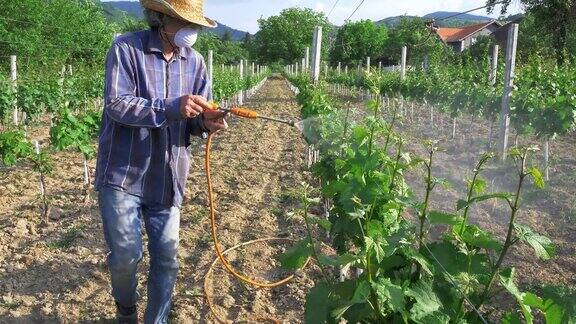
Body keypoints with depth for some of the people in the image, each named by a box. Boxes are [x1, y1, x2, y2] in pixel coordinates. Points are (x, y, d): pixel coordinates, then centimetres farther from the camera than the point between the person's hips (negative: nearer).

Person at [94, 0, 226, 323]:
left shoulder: (195, 61, 5)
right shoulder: (126, 48, -9)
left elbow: (195, 119, 6)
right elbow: (116, 104, -20)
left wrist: (207, 121, -18)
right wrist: (171, 108, -30)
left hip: (167, 178, 4)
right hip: (123, 174, -4)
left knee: (167, 258, 9)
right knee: (126, 257, 2)